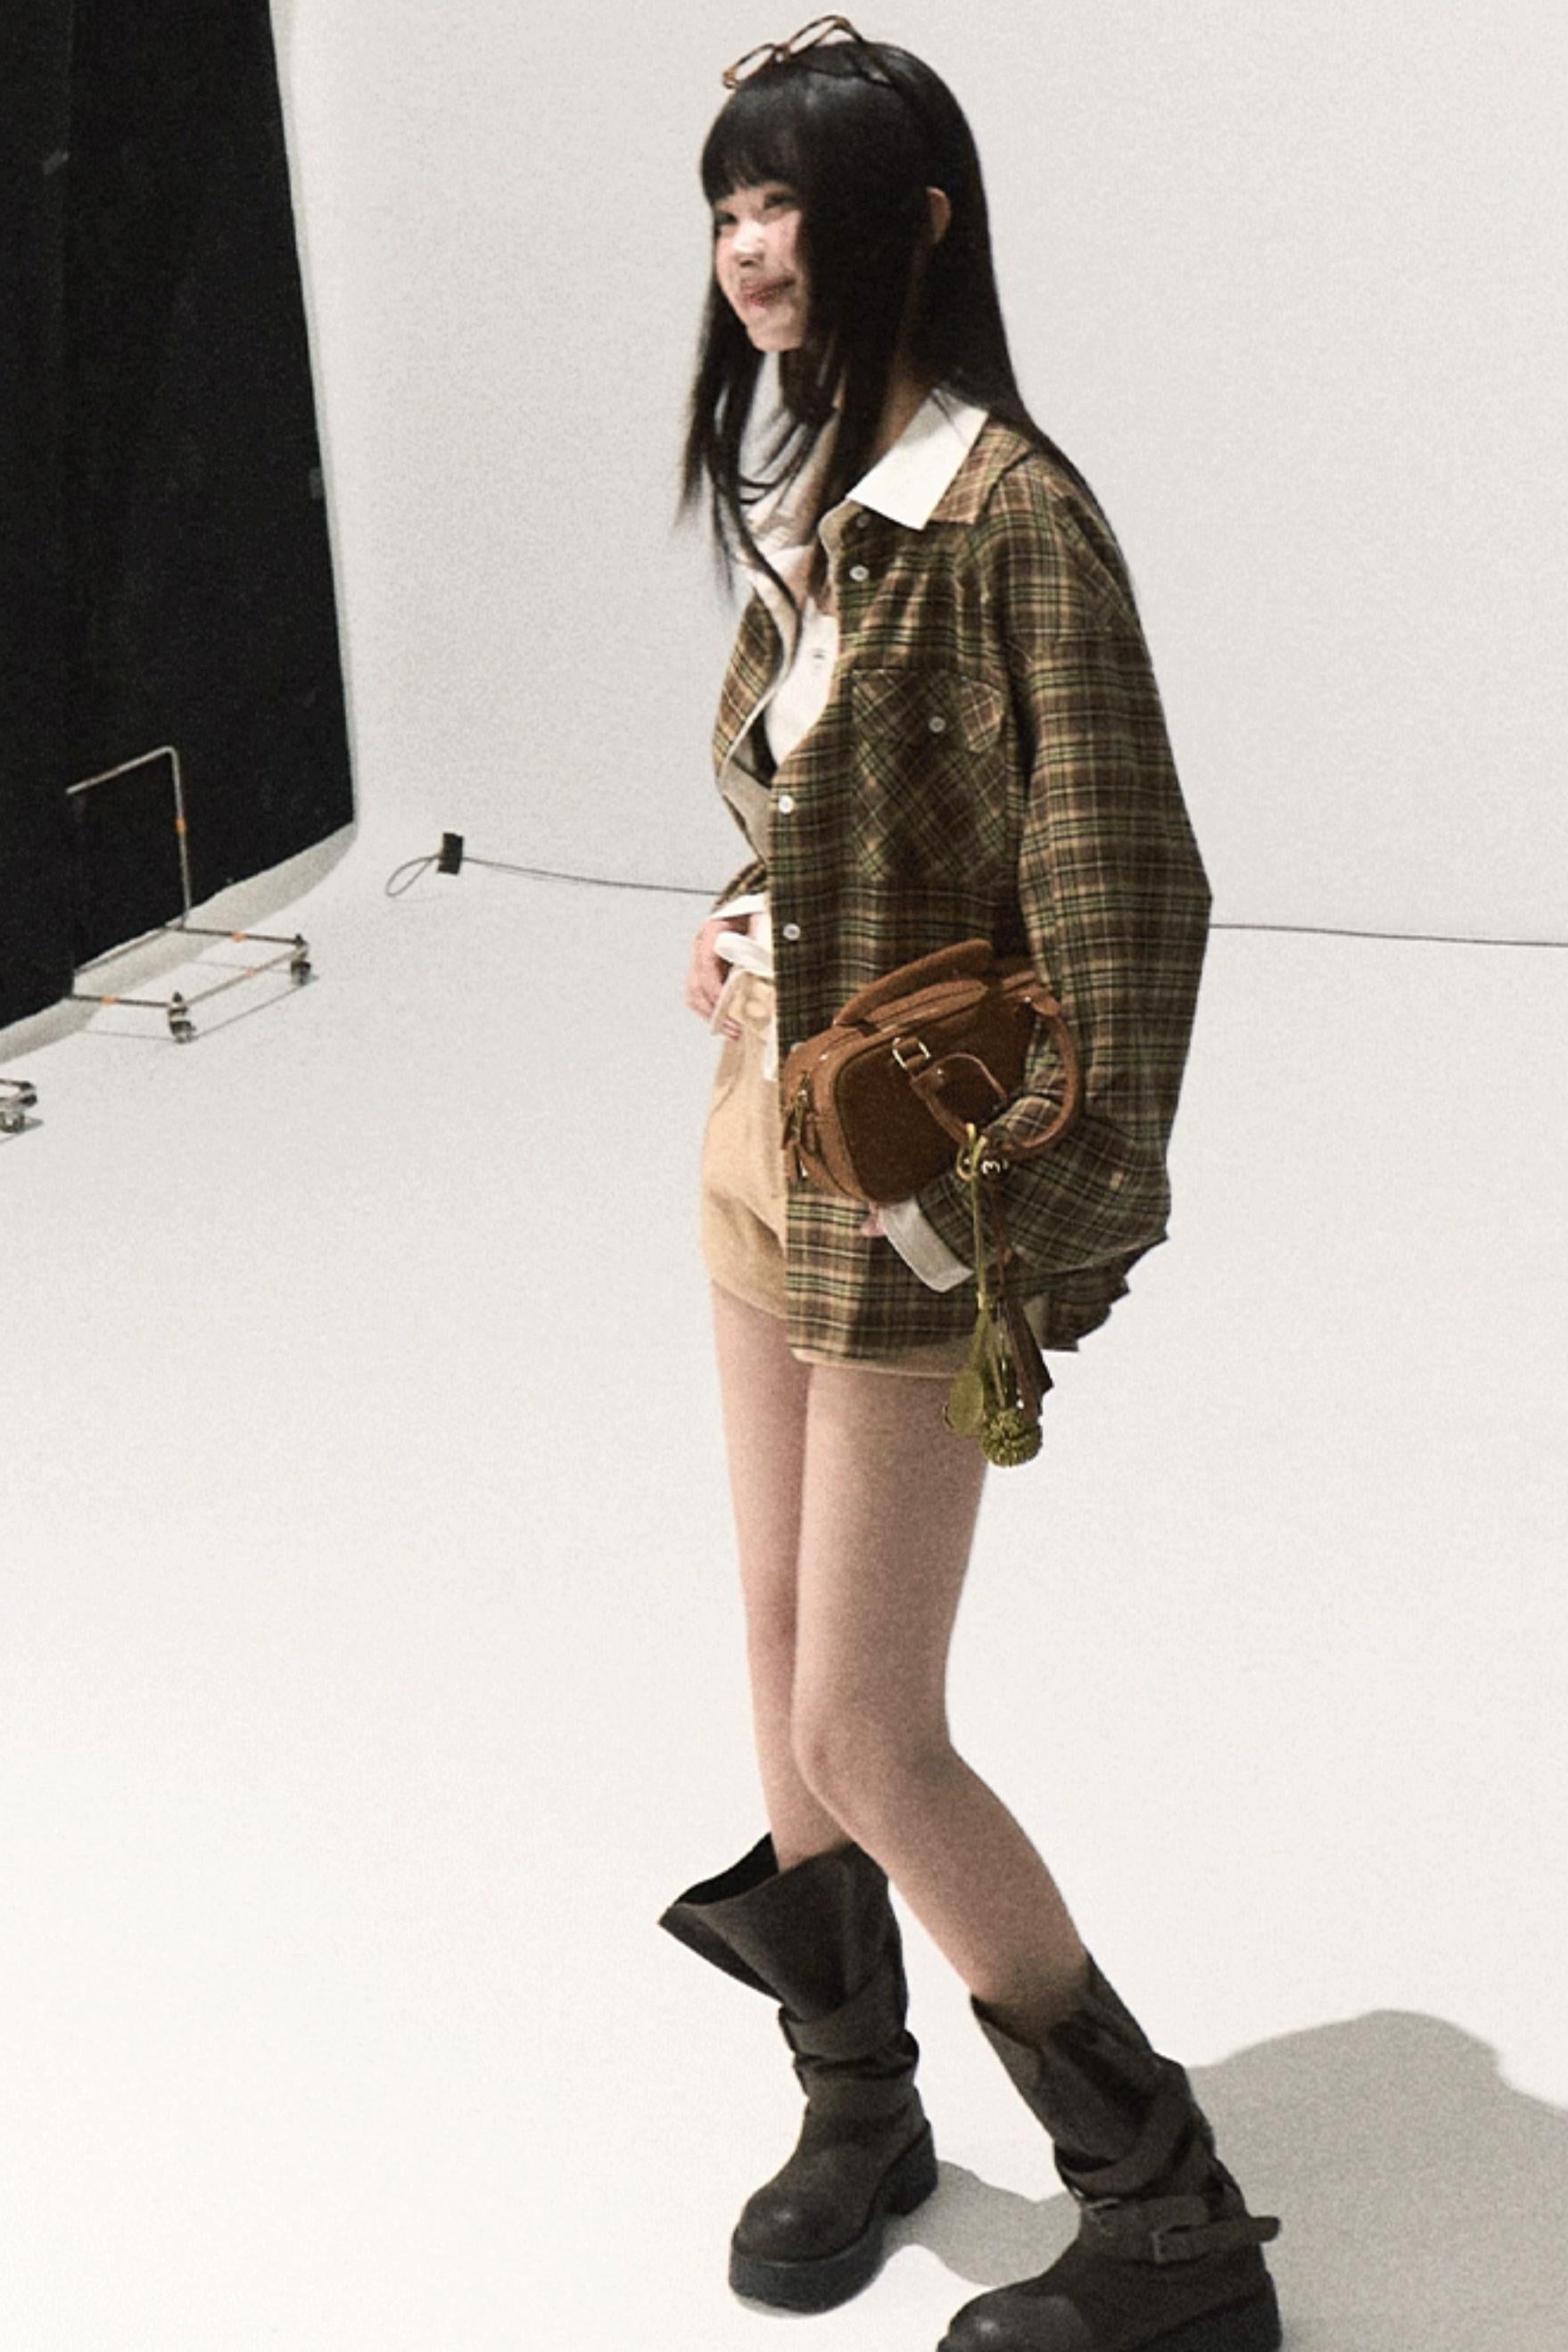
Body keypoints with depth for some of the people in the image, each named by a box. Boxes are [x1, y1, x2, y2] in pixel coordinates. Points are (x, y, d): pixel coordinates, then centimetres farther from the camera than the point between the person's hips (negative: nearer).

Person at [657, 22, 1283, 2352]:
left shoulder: (1007, 513, -20)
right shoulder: (808, 494, 7)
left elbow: (1125, 896, -20)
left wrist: (1069, 1234, -16)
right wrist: (744, 922, 5)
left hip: (911, 1190, -8)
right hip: (767, 1137, 8)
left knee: (871, 1738, -2)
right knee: (789, 1661, 17)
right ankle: (856, 2098, 39)